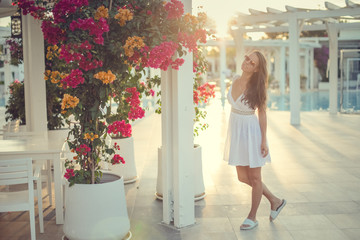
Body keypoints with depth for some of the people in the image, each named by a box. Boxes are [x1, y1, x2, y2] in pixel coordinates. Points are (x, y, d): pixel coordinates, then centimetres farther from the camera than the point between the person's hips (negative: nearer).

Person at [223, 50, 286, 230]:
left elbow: (262, 113, -9)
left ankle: (252, 217, 25)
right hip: (236, 132, 7)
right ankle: (275, 201, 33)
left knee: (255, 178, 8)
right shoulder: (236, 80, 2)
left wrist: (264, 141, -10)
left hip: (251, 132, -7)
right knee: (243, 177, 14)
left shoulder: (256, 87, -15)